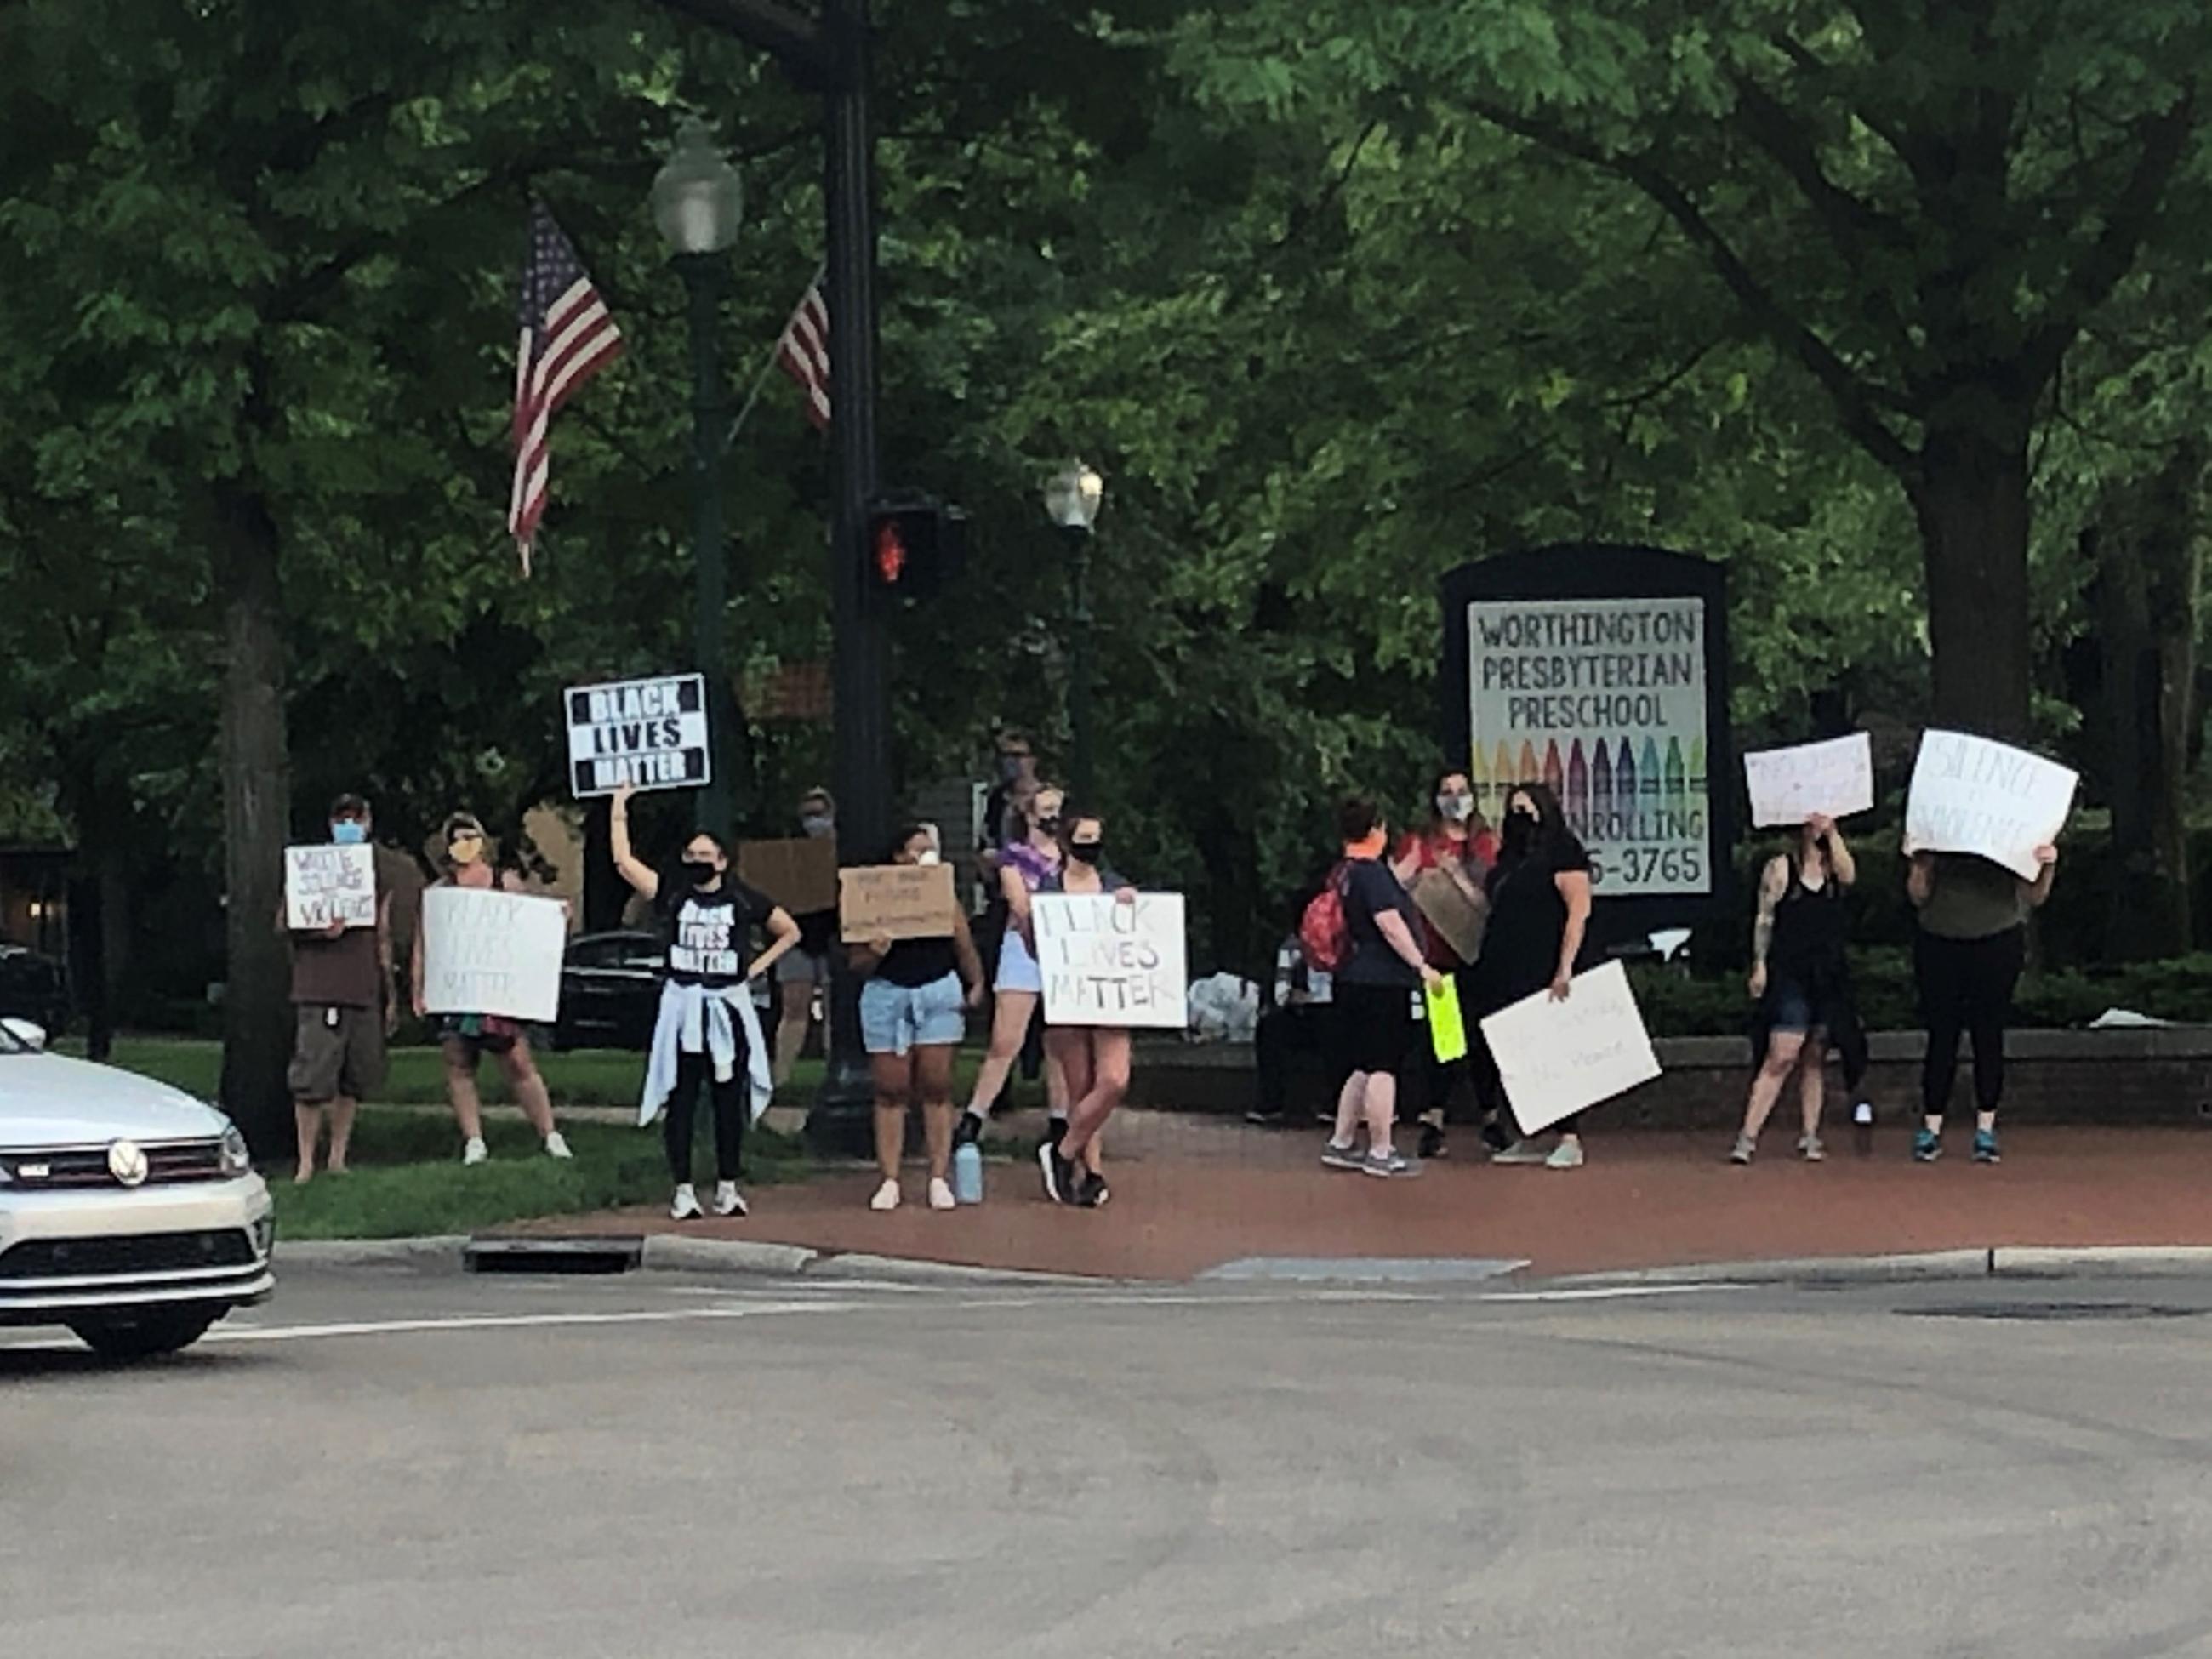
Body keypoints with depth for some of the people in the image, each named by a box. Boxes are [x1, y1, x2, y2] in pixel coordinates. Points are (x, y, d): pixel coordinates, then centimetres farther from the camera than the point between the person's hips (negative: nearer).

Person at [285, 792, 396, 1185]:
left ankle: (338, 1157, 15)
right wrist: (322, 930, -17)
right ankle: (306, 1161, -5)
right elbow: (284, 922, 1)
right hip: (319, 990, -5)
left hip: (364, 992, 5)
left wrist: (391, 996, 17)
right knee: (313, 1079, -10)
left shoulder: (377, 880, 18)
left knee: (354, 1081, 6)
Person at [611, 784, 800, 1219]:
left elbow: (790, 931, 16)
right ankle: (683, 1190, 3)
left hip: (729, 1008, 1)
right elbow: (623, 860, -3)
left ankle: (727, 1188, 13)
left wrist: (758, 967, 6)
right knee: (681, 1101, -1)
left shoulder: (744, 901, 5)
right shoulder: (672, 894, 4)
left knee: (730, 1100, 4)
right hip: (682, 1007, -1)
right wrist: (620, 808, -2)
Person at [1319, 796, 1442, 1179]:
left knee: (1363, 1069, 17)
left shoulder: (1345, 873, 13)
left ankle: (1340, 1144, 20)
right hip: (1384, 983, -10)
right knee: (1383, 1068, -5)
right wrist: (1422, 965, -20)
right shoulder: (1372, 872, -15)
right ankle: (1381, 1154, -2)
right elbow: (1389, 922, -23)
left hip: (1357, 981, 10)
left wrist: (1406, 870, 36)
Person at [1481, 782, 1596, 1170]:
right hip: (1504, 974, 8)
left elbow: (1579, 911, -14)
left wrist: (1565, 967, -20)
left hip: (1542, 974, -8)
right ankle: (1528, 1140, 13)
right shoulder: (1510, 857, 18)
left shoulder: (1562, 852, -6)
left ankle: (1570, 1141, -4)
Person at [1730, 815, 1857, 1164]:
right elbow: (1765, 920, 1)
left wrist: (1832, 832, -13)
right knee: (1781, 1057, -12)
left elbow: (1849, 876, -14)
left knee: (1815, 1057, 8)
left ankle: (1810, 1136, 15)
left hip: (1829, 975, 4)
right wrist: (1759, 965, -7)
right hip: (1789, 975, -4)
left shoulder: (1835, 868, 10)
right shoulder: (1780, 868, 2)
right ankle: (1747, 1137, -13)